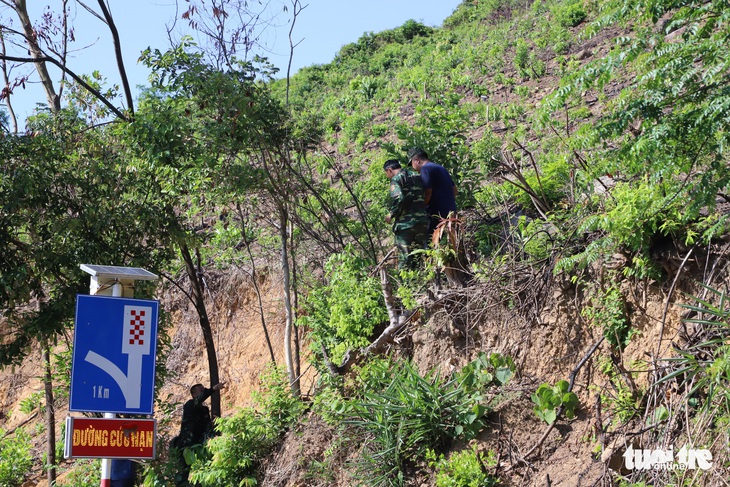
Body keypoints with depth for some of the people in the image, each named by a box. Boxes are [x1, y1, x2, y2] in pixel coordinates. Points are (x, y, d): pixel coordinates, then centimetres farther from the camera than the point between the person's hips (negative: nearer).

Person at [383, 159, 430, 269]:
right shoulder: (417, 176, 17)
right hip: (423, 221, 6)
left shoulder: (396, 179, -4)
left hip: (405, 223, -6)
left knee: (405, 254, -2)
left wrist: (391, 214, -7)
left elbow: (398, 199, -20)